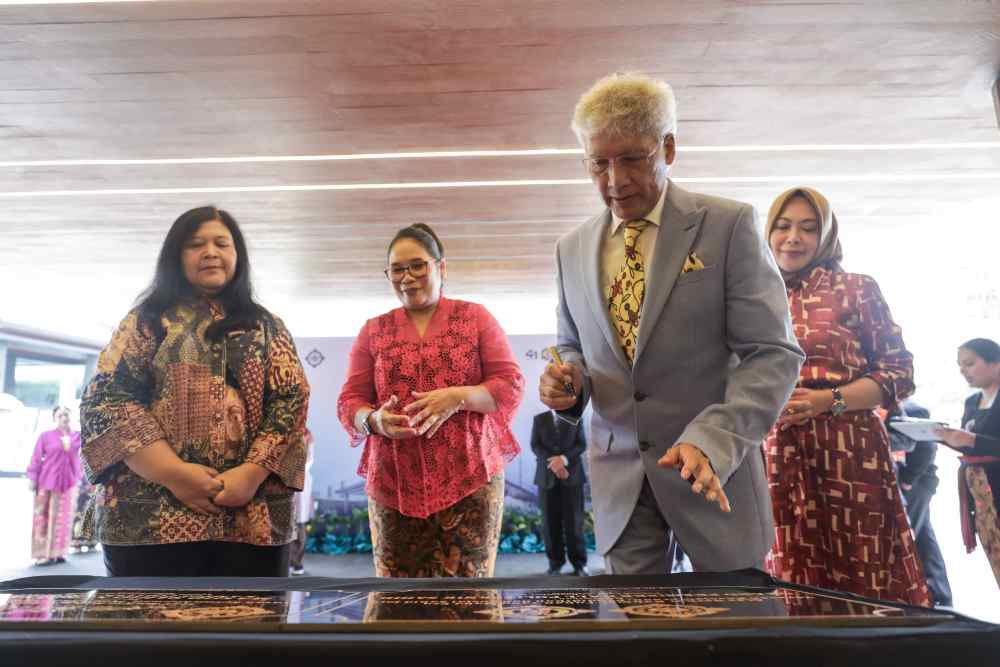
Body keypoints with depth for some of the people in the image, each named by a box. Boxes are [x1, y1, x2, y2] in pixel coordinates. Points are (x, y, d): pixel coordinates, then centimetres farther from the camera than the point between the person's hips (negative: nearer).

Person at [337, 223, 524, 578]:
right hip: (393, 482, 2)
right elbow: (349, 402, 8)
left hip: (469, 477, -1)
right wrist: (374, 420, -14)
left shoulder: (476, 317, 6)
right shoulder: (373, 330, 12)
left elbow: (511, 385, 0)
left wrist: (458, 397, -16)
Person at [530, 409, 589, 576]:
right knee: (550, 520, 0)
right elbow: (535, 445, 0)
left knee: (574, 520, -4)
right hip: (547, 476, 1)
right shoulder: (539, 419, 8)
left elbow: (581, 445, 0)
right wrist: (552, 463, -15)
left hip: (571, 475, 0)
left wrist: (563, 458, -16)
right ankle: (555, 562, 10)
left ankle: (579, 563, 4)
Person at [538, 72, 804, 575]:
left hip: (715, 471, -2)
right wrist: (566, 377, -7)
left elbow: (773, 354, -11)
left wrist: (712, 441, -26)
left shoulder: (728, 226, -7)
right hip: (619, 477, 3)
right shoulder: (572, 249, 6)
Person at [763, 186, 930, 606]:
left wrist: (829, 400, -13)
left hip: (848, 453, -2)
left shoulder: (856, 290, 4)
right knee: (791, 586, 6)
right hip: (774, 456, 2)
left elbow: (899, 370, 1)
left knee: (863, 582, 4)